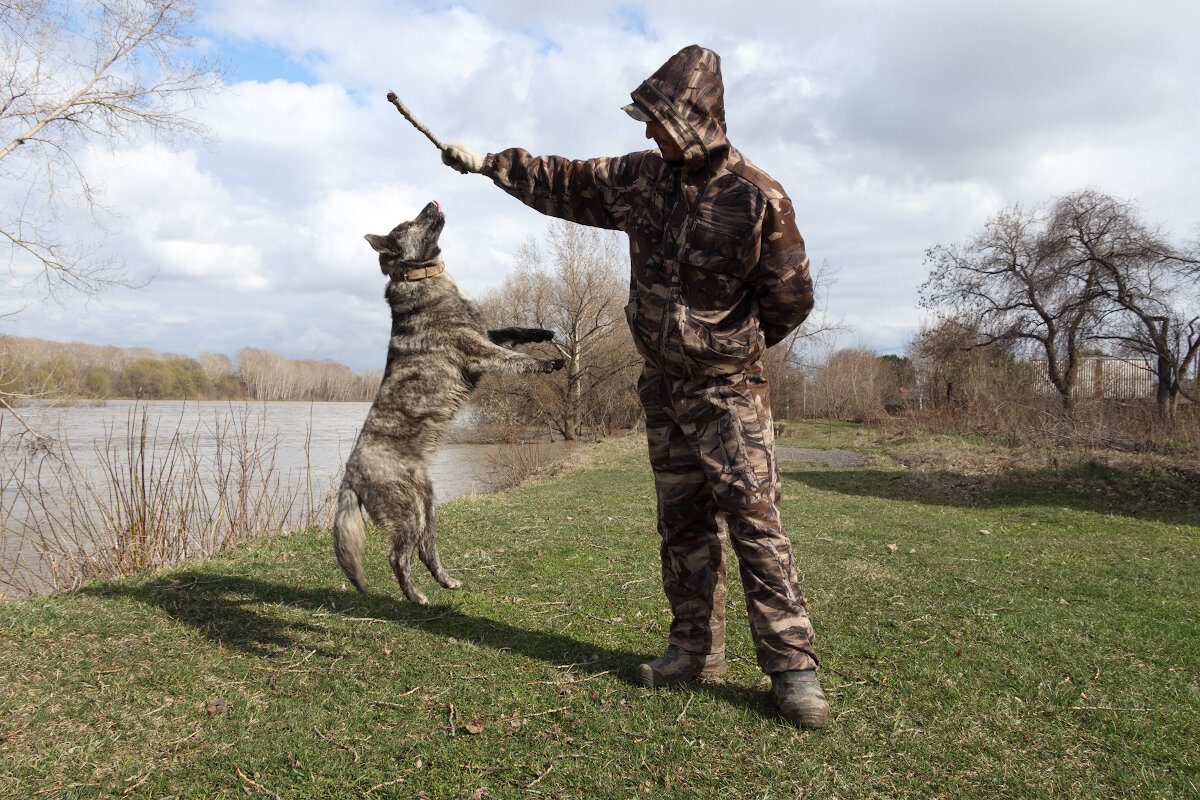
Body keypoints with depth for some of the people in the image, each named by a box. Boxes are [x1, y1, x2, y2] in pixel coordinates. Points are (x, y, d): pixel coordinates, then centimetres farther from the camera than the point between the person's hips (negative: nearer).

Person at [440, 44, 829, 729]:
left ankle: (793, 666, -3)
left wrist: (734, 347, 5)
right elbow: (563, 184, 16)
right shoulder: (643, 177, 4)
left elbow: (791, 297, -6)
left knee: (753, 517, -10)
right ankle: (697, 648, 20)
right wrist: (485, 162, 18)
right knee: (683, 521, 9)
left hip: (728, 389, -5)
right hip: (664, 388, 6)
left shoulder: (758, 198, -14)